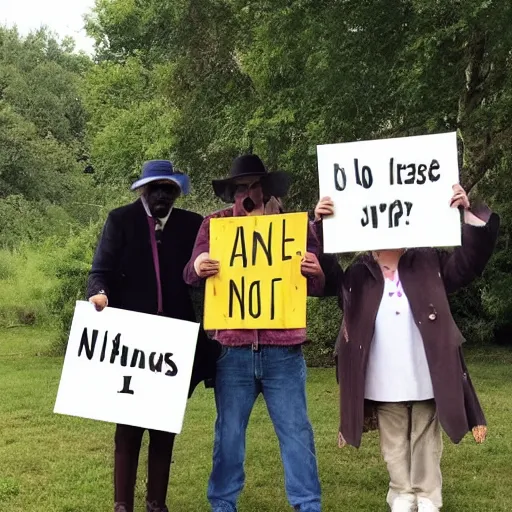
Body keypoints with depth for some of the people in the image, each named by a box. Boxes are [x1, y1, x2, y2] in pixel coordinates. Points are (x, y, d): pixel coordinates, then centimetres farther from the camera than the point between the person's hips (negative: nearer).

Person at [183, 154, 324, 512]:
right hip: (233, 350, 1)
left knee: (296, 430, 5)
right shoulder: (213, 225, 8)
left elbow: (317, 286, 6)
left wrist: (316, 273, -19)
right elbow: (191, 275, 2)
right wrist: (197, 268, -22)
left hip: (283, 349, 0)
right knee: (229, 432, 10)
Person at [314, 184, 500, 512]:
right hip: (384, 384, 1)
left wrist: (468, 212, -14)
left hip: (426, 379, 0)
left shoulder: (429, 264, 2)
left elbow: (472, 257, -1)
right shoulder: (358, 275, 2)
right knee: (395, 447, 14)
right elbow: (322, 274, -7)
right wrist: (319, 227, -20)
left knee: (426, 443, 12)